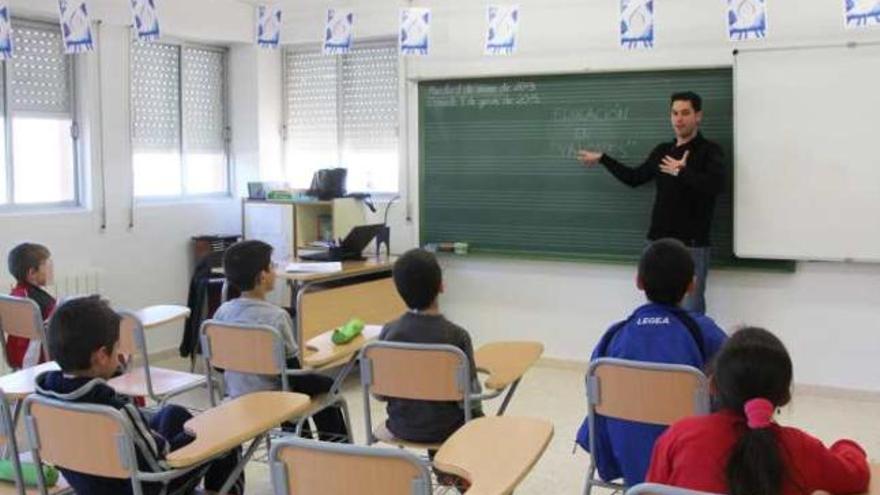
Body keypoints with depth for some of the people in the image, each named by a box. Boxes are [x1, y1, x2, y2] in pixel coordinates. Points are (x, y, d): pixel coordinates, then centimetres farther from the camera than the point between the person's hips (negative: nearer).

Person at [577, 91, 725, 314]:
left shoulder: (709, 150, -4)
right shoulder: (662, 151, 13)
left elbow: (715, 184, -22)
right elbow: (634, 178, 24)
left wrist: (682, 172, -17)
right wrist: (602, 158, 24)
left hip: (692, 245, -5)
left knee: (690, 311, -4)